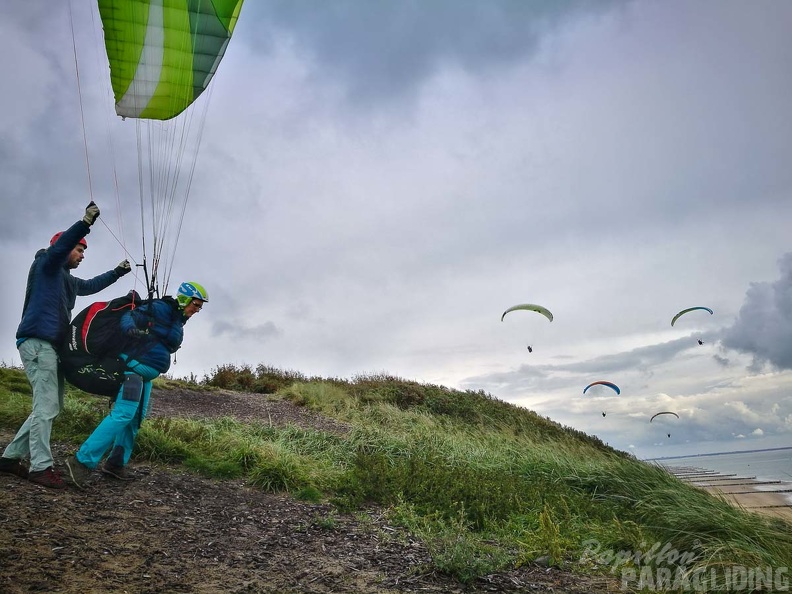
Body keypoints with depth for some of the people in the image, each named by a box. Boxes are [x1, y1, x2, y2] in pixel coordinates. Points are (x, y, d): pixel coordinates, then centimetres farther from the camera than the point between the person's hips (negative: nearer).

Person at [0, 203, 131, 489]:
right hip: (37, 342, -9)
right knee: (46, 406, -13)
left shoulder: (68, 280, 25)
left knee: (51, 406, 9)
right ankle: (40, 467, -11)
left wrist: (117, 272, 41)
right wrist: (86, 223, -34)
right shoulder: (46, 263, 1)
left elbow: (91, 286, 43)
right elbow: (60, 245, -20)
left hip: (51, 346, 9)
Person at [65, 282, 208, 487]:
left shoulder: (178, 321, 16)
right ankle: (82, 461, -17)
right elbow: (130, 316, -19)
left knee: (136, 418, 12)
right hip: (134, 367, -10)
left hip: (146, 374, 10)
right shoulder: (162, 308, -11)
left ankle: (115, 463, 20)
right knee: (124, 413, -19)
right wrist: (131, 329, -38)